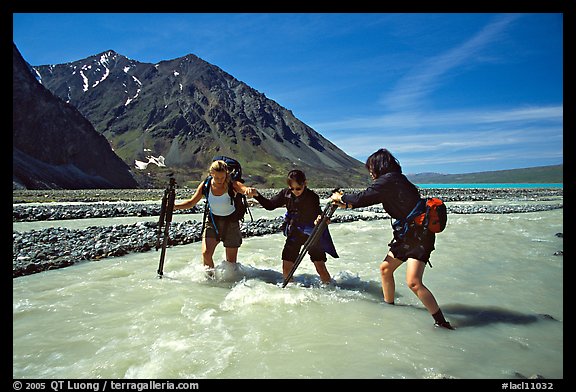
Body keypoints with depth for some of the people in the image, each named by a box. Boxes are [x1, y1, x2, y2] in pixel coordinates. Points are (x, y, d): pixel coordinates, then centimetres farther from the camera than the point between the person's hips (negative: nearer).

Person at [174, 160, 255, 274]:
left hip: (231, 221, -2)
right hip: (212, 221, 2)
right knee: (206, 253, -14)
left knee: (231, 260, 3)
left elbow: (245, 189, -38)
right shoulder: (206, 185, -11)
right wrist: (173, 206, -16)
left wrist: (249, 190, -63)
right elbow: (191, 202, -2)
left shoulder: (232, 185, -20)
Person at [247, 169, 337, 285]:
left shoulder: (312, 197, -18)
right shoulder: (286, 193, -5)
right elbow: (270, 205, 3)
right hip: (294, 233, 4)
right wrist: (257, 195, -12)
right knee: (286, 268, 4)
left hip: (312, 233, -4)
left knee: (320, 267, -5)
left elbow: (317, 214, -25)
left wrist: (319, 219, -49)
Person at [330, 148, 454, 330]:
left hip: (420, 235, -11)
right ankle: (389, 305, 33)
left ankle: (442, 323, -8)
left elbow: (363, 197, -15)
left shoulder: (388, 180, -16)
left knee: (413, 282, -18)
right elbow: (370, 199, 24)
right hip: (407, 233, 11)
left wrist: (341, 198, 2)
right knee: (385, 268, 16)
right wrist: (348, 204, 26)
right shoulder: (395, 180, 15)